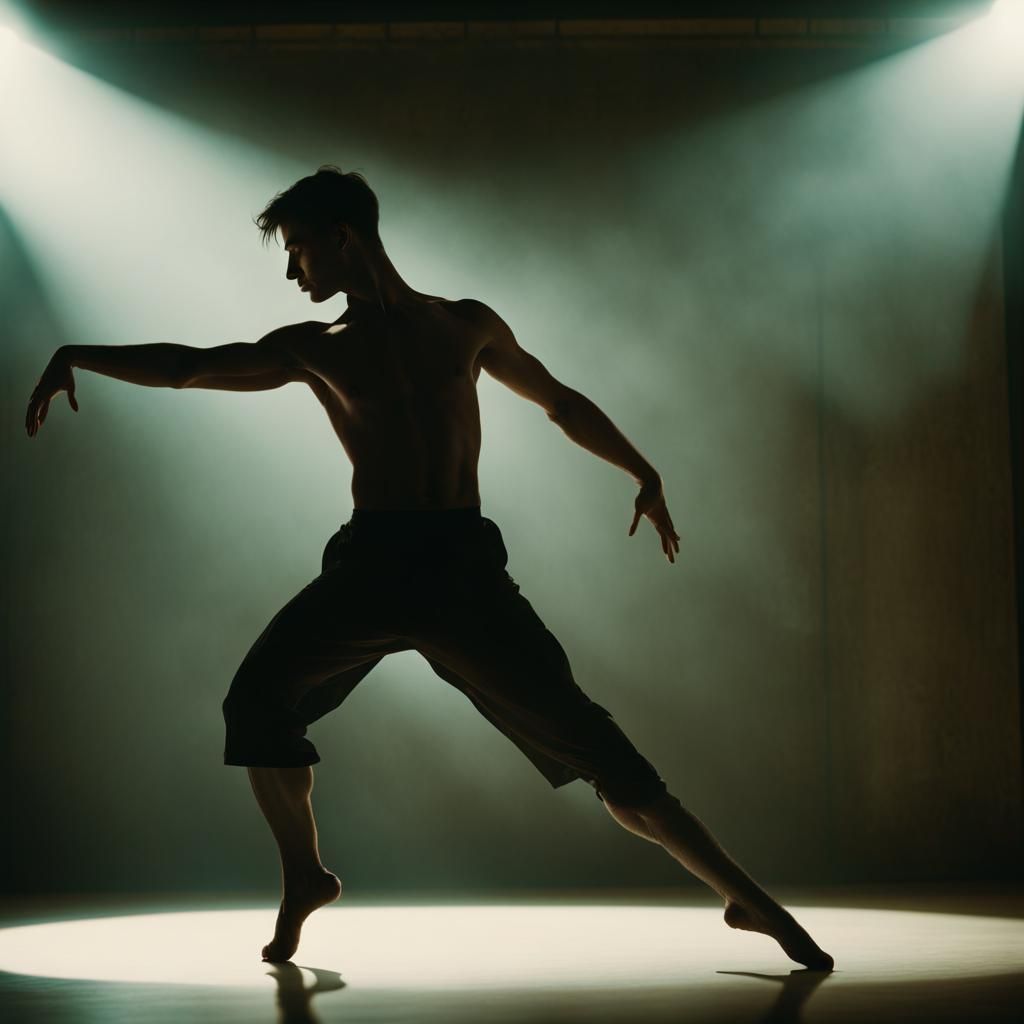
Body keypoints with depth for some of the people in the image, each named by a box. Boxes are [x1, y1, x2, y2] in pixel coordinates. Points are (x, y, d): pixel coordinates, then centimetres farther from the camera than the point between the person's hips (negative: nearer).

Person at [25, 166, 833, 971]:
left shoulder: (466, 325, 10)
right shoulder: (316, 351, 11)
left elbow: (561, 401, 21)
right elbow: (186, 368, 9)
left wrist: (643, 473, 18)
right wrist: (79, 356, -1)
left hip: (463, 565, -2)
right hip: (369, 563, 2)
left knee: (585, 738, -9)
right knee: (259, 699, -11)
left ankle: (747, 898, -4)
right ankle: (304, 878, 12)